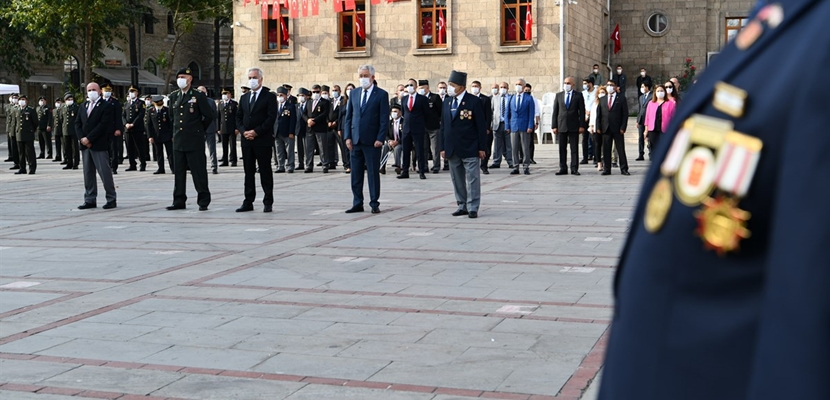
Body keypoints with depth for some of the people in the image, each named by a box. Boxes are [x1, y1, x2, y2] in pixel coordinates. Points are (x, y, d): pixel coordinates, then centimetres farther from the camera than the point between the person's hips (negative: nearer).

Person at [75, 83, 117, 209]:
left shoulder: (107, 106, -4)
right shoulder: (83, 106, 16)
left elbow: (103, 125, -13)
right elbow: (77, 123, 13)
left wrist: (89, 138, -15)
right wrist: (81, 138, -4)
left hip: (99, 145, -6)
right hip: (85, 145, 6)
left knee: (105, 172, -5)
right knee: (88, 173, 8)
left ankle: (111, 200, 2)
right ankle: (90, 200, 13)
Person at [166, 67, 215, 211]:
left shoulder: (198, 96, -5)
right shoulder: (173, 97, 11)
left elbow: (210, 115, -3)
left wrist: (200, 129, 6)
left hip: (194, 140, -5)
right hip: (178, 140, 6)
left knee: (199, 171, -2)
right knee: (179, 172, 8)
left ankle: (203, 201, 4)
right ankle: (179, 201, 15)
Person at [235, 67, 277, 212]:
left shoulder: (269, 96, -2)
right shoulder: (244, 98, 16)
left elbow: (271, 117, -10)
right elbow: (239, 118, 14)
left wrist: (256, 132, -15)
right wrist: (243, 131, -5)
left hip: (263, 140, -5)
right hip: (246, 140, 5)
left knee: (265, 172, 0)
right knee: (248, 172, 7)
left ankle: (268, 202, 5)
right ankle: (248, 202, 11)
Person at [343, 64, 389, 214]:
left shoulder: (381, 94, -2)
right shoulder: (354, 93, 11)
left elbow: (384, 119, -6)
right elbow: (348, 116, 12)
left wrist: (380, 139, -13)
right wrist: (347, 137, 2)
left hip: (372, 141, -4)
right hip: (355, 140, 4)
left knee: (373, 173, 1)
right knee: (356, 174, 7)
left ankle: (374, 203, 8)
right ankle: (357, 203, 13)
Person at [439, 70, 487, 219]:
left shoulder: (474, 102, -7)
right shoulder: (447, 101, 10)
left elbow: (481, 126, -6)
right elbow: (443, 125, 12)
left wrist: (481, 148, -8)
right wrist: (442, 147, 7)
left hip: (470, 149, -5)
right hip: (452, 149, 6)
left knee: (472, 179, -2)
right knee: (457, 180, 10)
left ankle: (473, 208, 3)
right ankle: (462, 206, 19)